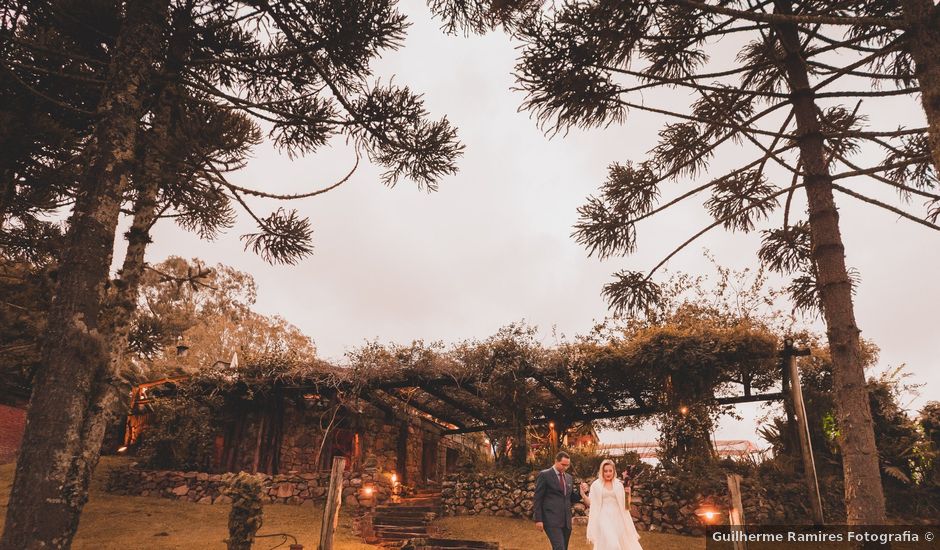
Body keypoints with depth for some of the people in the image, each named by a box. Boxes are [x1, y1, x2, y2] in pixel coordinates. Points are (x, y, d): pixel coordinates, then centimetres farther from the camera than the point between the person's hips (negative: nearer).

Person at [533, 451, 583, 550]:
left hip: (566, 521, 7)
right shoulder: (544, 475, -4)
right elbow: (537, 499, -5)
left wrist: (581, 492, 0)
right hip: (552, 520, -7)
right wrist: (538, 519, -11)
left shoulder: (569, 478, 15)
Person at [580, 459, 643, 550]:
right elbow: (590, 503, 2)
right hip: (604, 518, -3)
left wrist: (627, 494, -10)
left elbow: (625, 505, 7)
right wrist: (583, 493, -12)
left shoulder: (619, 485, 6)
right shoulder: (596, 485, 1)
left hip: (617, 518, 3)